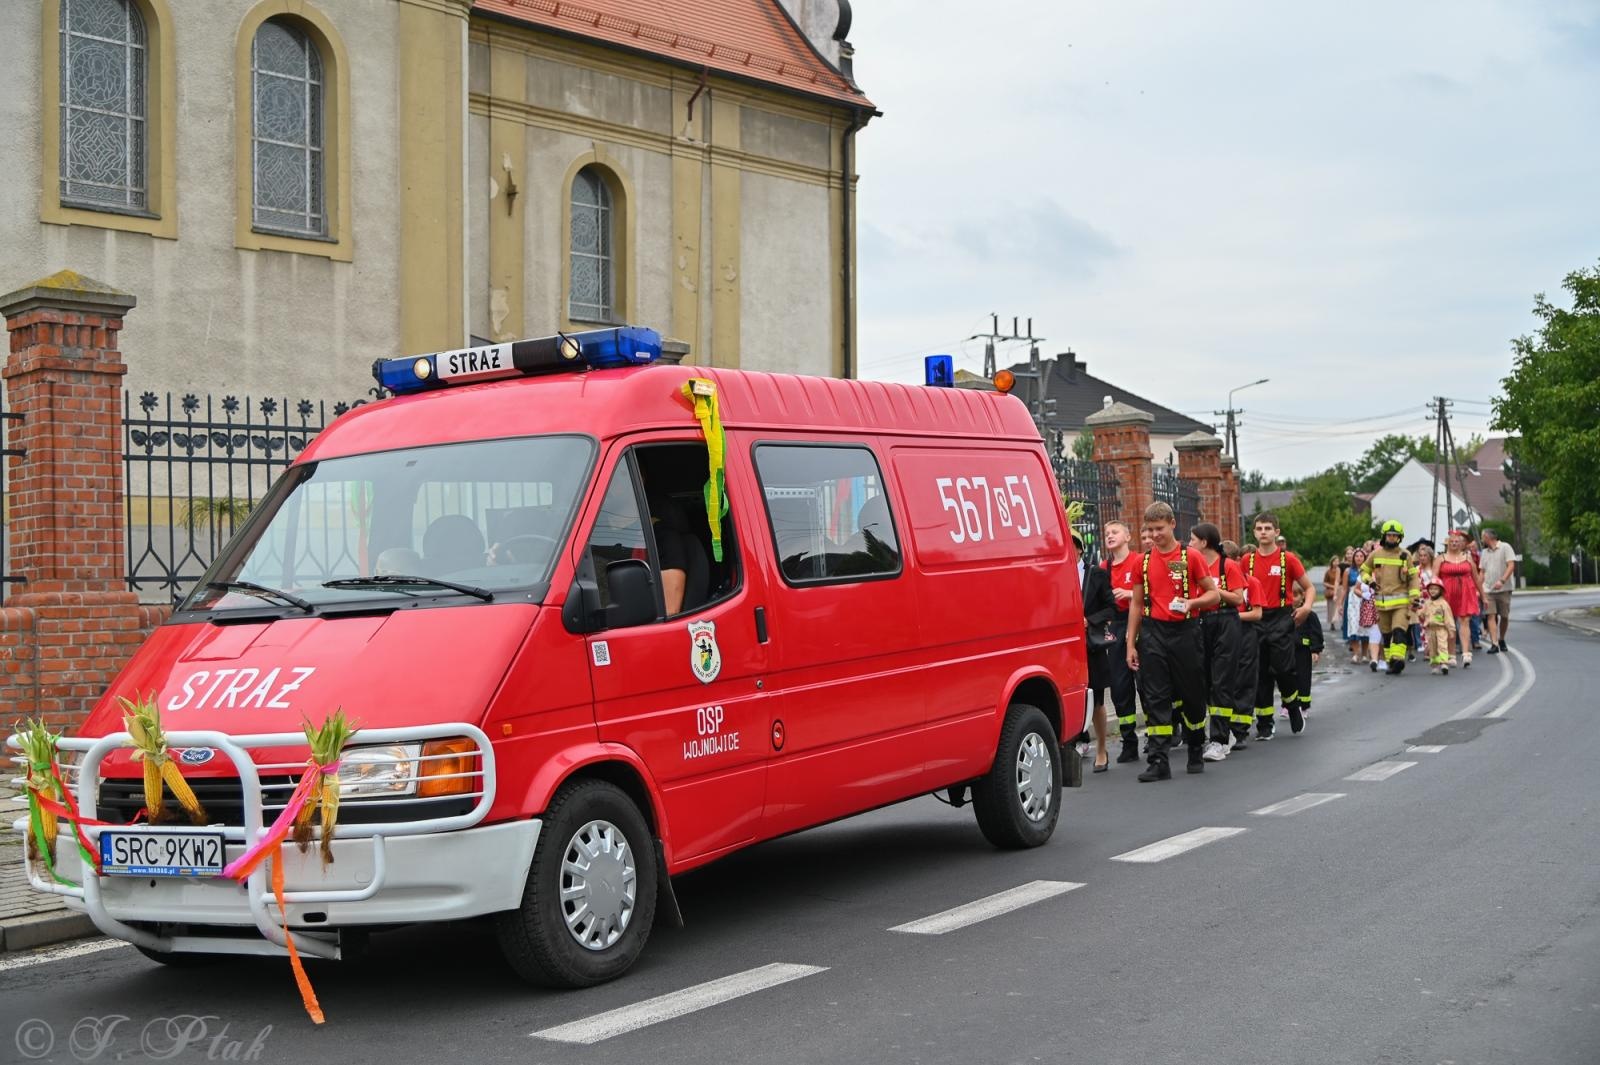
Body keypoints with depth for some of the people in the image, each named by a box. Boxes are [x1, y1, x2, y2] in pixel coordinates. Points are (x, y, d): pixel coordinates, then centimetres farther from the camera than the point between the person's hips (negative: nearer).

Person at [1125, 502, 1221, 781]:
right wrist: (1131, 644, 8)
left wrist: (1192, 602, -20)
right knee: (1155, 697, -3)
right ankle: (1158, 761, -3)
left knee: (1192, 694, 7)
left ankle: (1195, 753, 25)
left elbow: (1214, 594, 1)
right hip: (1153, 633, 2)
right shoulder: (1143, 561, 8)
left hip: (1185, 632, -2)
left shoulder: (1191, 556, -2)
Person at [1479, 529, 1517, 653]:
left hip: (1504, 589, -4)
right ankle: (1494, 644, -15)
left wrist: (1502, 580, -25)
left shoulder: (1505, 547, -2)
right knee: (1491, 615, -9)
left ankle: (1501, 640, 25)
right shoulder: (1484, 552, 15)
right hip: (1488, 590, 4)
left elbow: (1511, 566, -12)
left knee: (1504, 616, 5)